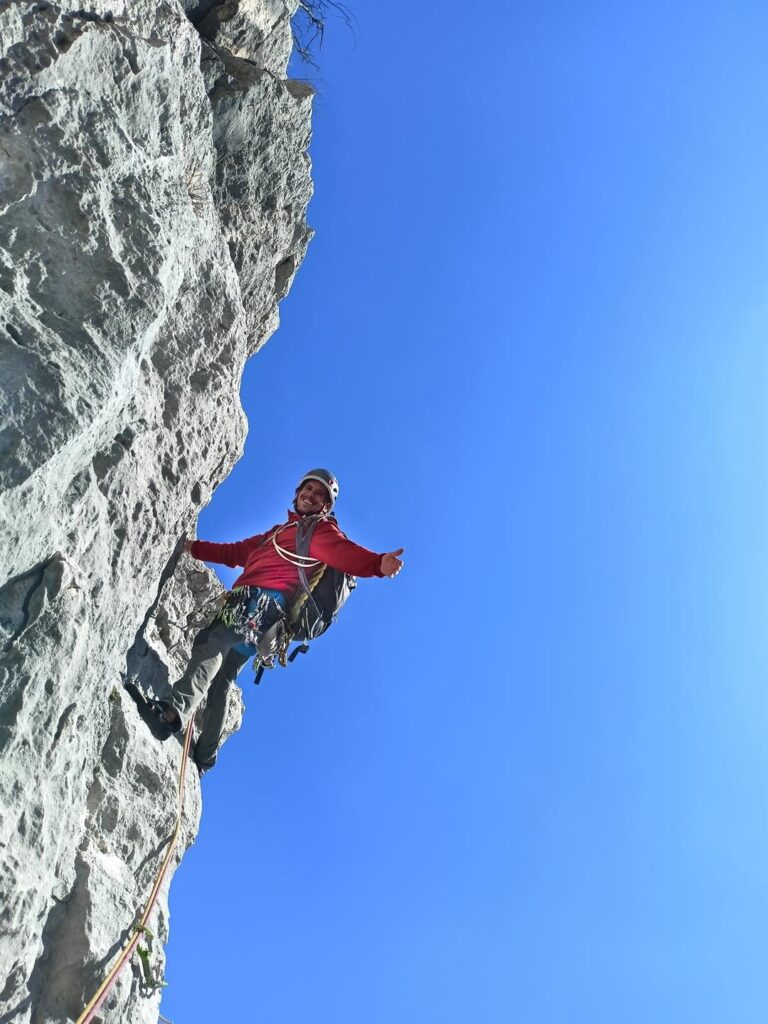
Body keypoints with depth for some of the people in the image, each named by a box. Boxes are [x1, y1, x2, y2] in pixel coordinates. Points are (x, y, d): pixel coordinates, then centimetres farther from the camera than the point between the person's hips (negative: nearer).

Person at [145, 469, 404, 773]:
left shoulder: (320, 530, 10)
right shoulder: (275, 533, 37)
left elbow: (343, 552, -11)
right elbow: (234, 553, 43)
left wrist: (378, 563, -31)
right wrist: (192, 546, 44)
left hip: (266, 600, -8)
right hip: (244, 602, 8)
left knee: (211, 643, -29)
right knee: (219, 679, 5)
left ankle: (175, 711, -44)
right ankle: (203, 757, 7)